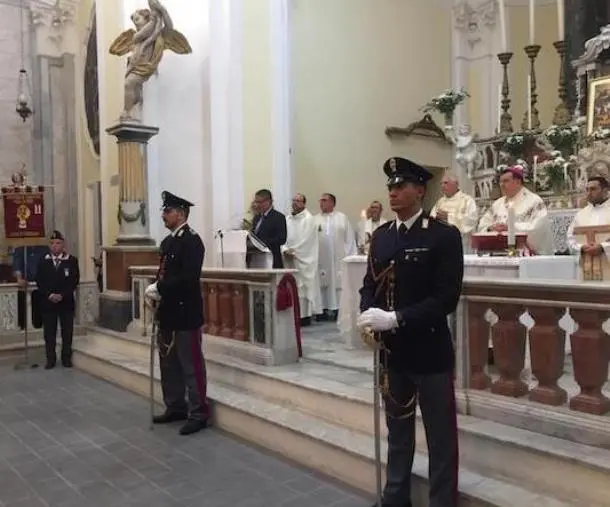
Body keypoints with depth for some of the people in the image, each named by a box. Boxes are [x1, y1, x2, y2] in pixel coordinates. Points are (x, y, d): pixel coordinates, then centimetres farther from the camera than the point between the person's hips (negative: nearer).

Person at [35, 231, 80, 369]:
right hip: (48, 302, 1)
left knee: (67, 332, 5)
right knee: (49, 333, 4)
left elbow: (75, 281, -5)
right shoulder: (43, 262, 6)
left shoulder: (72, 261, 1)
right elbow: (39, 282, 1)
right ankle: (51, 359, 13)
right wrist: (50, 295, -13)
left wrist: (62, 295, -14)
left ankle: (67, 358, 14)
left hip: (66, 302, -1)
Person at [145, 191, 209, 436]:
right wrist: (155, 289, -3)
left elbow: (188, 277, -24)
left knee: (191, 365, -1)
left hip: (185, 312, -9)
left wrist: (159, 289, -20)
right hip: (168, 311, 9)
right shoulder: (168, 241, 15)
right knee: (169, 362, 16)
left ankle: (198, 413, 9)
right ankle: (175, 407, 29)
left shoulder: (192, 241, -14)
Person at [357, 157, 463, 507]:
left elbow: (447, 297, -18)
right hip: (392, 351, 6)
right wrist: (368, 314, -9)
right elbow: (370, 284, 11)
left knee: (440, 438, 9)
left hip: (430, 352, -6)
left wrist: (396, 318, -24)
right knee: (398, 432, 21)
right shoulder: (380, 236, 7)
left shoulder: (445, 236, -11)